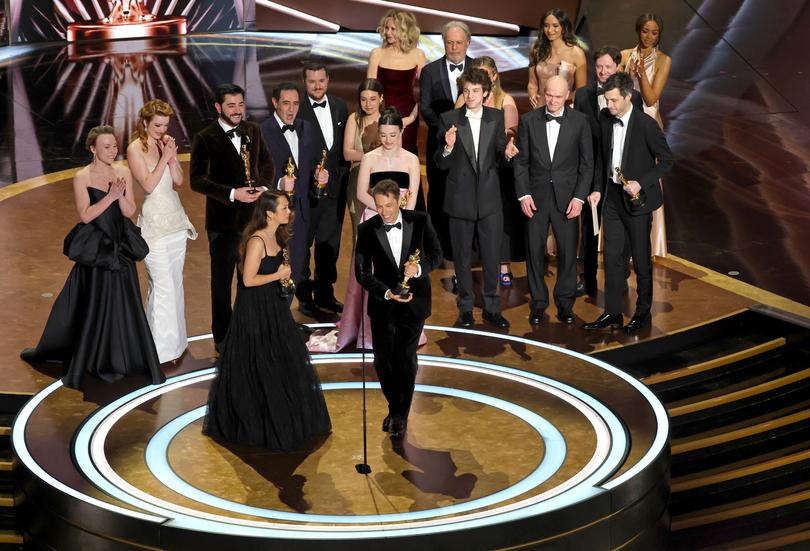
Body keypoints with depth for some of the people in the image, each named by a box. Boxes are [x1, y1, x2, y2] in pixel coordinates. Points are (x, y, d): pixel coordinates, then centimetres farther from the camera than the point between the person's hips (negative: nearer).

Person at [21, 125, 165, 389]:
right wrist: (110, 196, -21)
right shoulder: (82, 177, -9)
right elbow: (86, 215, -14)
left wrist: (120, 195, -19)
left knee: (124, 303, 6)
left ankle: (123, 358, 18)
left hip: (120, 247, 3)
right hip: (94, 249, -3)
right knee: (95, 305, 4)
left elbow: (129, 211, -1)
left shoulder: (123, 173, 2)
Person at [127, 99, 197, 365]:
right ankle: (161, 346, 1)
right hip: (154, 221, -6)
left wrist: (172, 156, -10)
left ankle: (175, 339, 23)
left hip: (176, 219, 6)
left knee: (175, 282, 12)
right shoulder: (136, 149, -9)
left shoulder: (165, 144, 8)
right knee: (162, 285, -6)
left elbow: (178, 181, 3)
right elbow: (148, 185, -15)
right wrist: (164, 158, -18)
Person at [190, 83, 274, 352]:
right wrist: (232, 194, -24)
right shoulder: (205, 138, -11)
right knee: (222, 281, 9)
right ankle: (222, 337, 22)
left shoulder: (253, 130, 3)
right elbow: (197, 180, -16)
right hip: (223, 221, -4)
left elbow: (266, 161, 14)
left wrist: (263, 186, -6)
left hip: (253, 216, 4)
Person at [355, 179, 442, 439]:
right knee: (383, 361, 5)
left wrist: (419, 268, -22)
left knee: (406, 359, -1)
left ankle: (401, 415, 14)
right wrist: (387, 293, -23)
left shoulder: (420, 221, -8)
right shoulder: (367, 229, -9)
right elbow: (362, 272, -9)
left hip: (414, 301, -1)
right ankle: (394, 408, 29)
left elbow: (436, 254, 0)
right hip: (383, 303, 1)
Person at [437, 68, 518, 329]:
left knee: (492, 256, 5)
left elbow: (498, 155, 10)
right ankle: (465, 308, 20)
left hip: (489, 197, 2)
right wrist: (448, 147, -24)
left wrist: (506, 152, -12)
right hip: (461, 199, -1)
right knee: (462, 256, 8)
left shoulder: (496, 117, 3)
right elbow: (442, 164, -4)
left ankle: (491, 307, 18)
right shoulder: (449, 119, -5)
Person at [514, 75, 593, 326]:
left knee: (568, 251, 3)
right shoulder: (529, 120, 1)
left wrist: (579, 197, -6)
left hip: (566, 196, -1)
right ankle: (538, 303, 16)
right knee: (534, 250, 5)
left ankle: (565, 303, 17)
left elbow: (587, 163, 1)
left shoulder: (579, 121, -1)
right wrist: (523, 194, -5)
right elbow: (521, 161, 3)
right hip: (536, 196, 1)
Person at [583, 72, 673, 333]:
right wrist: (598, 189, 5)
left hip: (636, 198, -5)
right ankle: (613, 313, 13)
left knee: (640, 258, 6)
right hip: (612, 196, 5)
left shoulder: (646, 125, -16)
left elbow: (666, 160, -9)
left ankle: (643, 312, 18)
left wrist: (641, 183, -18)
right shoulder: (605, 120, 2)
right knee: (612, 256, 7)